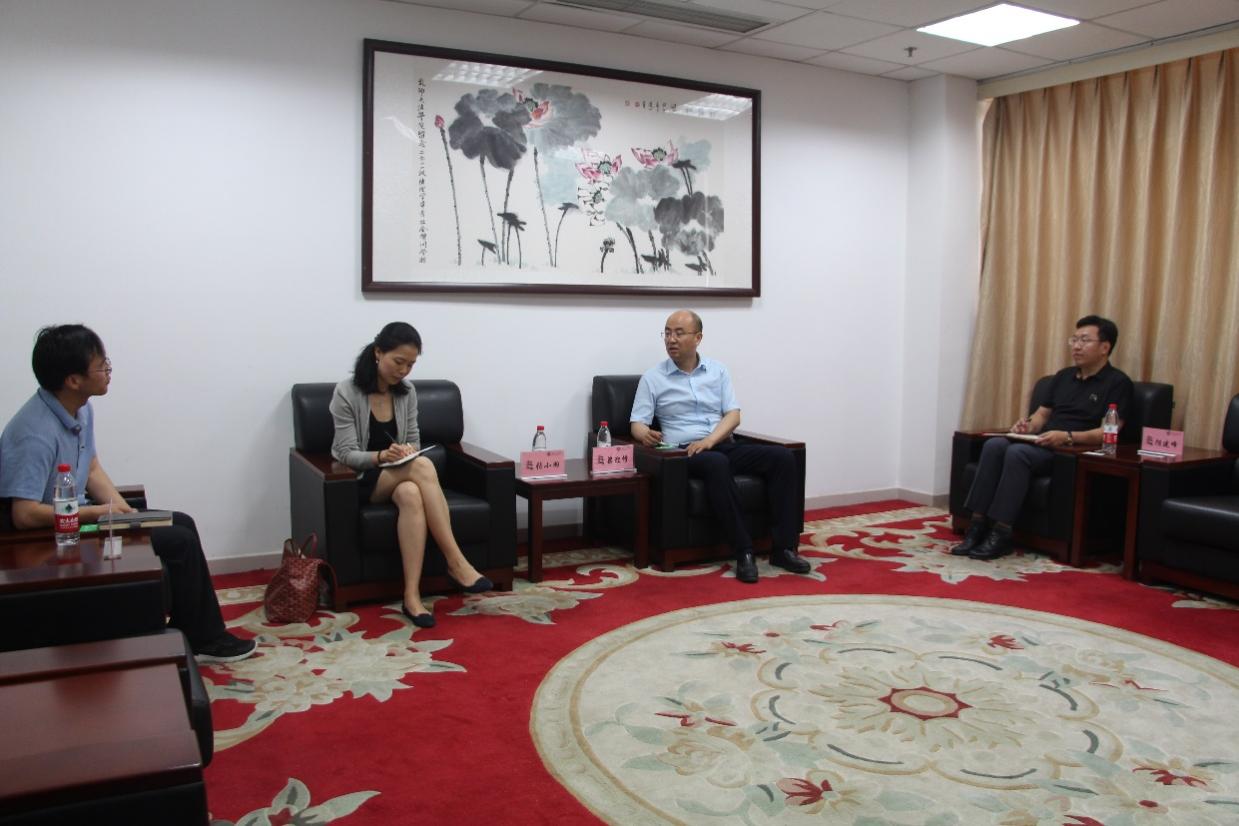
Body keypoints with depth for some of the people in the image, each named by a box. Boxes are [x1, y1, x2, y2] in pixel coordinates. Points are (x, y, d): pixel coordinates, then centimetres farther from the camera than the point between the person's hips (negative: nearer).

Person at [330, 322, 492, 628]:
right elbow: (347, 455, -13)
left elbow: (414, 441, 9)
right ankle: (456, 562, -35)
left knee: (411, 494, -35)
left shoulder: (407, 393, 4)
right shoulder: (346, 392, -11)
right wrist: (382, 456, -32)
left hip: (397, 478, 5)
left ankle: (412, 596, -39)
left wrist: (409, 450, -16)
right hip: (360, 480, -5)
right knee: (423, 466, -34)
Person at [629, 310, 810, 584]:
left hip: (724, 445, 4)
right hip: (685, 453, -4)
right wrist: (645, 434, -24)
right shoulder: (652, 378, 7)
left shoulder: (718, 371, 14)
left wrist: (710, 440, -14)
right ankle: (743, 552, -34)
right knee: (717, 464, -38)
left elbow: (733, 415, 5)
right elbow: (637, 423, 2)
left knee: (782, 456, -20)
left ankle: (783, 547, -21)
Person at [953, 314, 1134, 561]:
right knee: (994, 445, -24)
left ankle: (1001, 534, -31)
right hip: (1043, 444, 7)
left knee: (1017, 453, -34)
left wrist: (1067, 437, -25)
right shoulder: (1063, 376, 22)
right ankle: (978, 525, -28)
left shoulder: (1117, 383, 0)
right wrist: (1029, 424, 2)